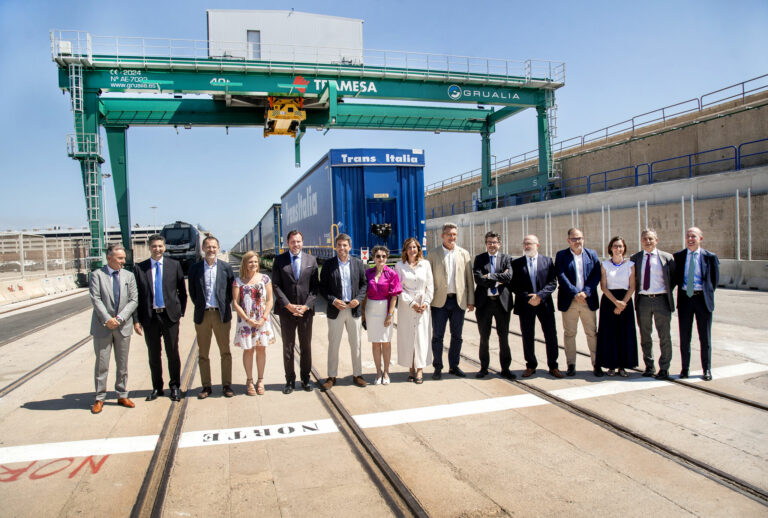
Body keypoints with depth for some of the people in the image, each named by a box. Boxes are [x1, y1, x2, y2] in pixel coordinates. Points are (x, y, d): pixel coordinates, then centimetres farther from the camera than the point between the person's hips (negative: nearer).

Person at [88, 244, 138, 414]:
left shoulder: (129, 276, 7)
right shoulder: (97, 275, -2)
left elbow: (134, 300, 1)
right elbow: (95, 299, -9)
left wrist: (120, 318, -12)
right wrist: (107, 319, -18)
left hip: (123, 326, 3)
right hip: (102, 327, -3)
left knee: (123, 364, 10)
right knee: (101, 364, 3)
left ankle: (122, 396, 21)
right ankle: (100, 398, 15)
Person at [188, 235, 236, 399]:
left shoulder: (226, 267, 3)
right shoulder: (194, 268, 4)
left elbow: (231, 290, 6)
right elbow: (192, 292, 9)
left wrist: (225, 306, 1)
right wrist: (200, 306, 3)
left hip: (221, 314, -1)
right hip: (202, 315, 1)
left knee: (225, 352, 4)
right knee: (202, 353, 7)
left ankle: (227, 385, 13)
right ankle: (206, 386, 17)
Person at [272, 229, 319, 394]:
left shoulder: (311, 260, 4)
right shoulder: (279, 260, 1)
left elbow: (315, 286, 2)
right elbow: (276, 285, -2)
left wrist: (306, 306, -10)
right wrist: (288, 305, -12)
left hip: (306, 310, 1)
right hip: (286, 310, -1)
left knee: (306, 346, 9)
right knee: (288, 347, 6)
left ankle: (305, 378, 21)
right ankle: (290, 380, 17)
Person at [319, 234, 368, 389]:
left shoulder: (358, 263, 4)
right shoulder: (328, 265, -1)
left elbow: (364, 283, 6)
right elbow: (322, 287, 0)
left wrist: (359, 299, -9)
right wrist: (333, 300, -14)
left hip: (354, 309, 1)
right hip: (335, 310, -1)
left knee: (356, 344, 10)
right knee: (333, 344, 6)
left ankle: (357, 375, 22)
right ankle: (331, 376, 18)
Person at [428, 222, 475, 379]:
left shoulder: (464, 254, 7)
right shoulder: (433, 255, 2)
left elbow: (469, 278, 7)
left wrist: (471, 300, 2)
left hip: (458, 300, 2)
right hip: (439, 301, -2)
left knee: (457, 336, 9)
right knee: (437, 336, 2)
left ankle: (454, 366, 22)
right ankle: (437, 367, 14)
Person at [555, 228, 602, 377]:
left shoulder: (592, 254, 9)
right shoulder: (561, 255, 2)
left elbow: (597, 275, 1)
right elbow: (561, 277, -8)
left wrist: (586, 292, -12)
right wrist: (575, 294, -15)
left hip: (588, 300, 1)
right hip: (569, 301, -1)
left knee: (592, 333, 5)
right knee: (569, 334, 4)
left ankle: (596, 364, 14)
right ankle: (571, 364, 13)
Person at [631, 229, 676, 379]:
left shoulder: (667, 257, 1)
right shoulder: (635, 258, 6)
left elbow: (673, 278, 8)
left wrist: (668, 293, 1)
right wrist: (637, 292, 2)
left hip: (661, 300, -2)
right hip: (643, 300, 2)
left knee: (664, 336, 2)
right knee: (645, 336, 9)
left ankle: (664, 368, 13)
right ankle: (649, 366, 22)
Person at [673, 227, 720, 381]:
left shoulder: (710, 257, 0)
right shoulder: (678, 256, 4)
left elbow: (715, 278, 7)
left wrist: (707, 293, 3)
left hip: (702, 298, -1)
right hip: (684, 297, 1)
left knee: (705, 337, 7)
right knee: (684, 337, 7)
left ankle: (707, 370, 19)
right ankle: (685, 368, 18)